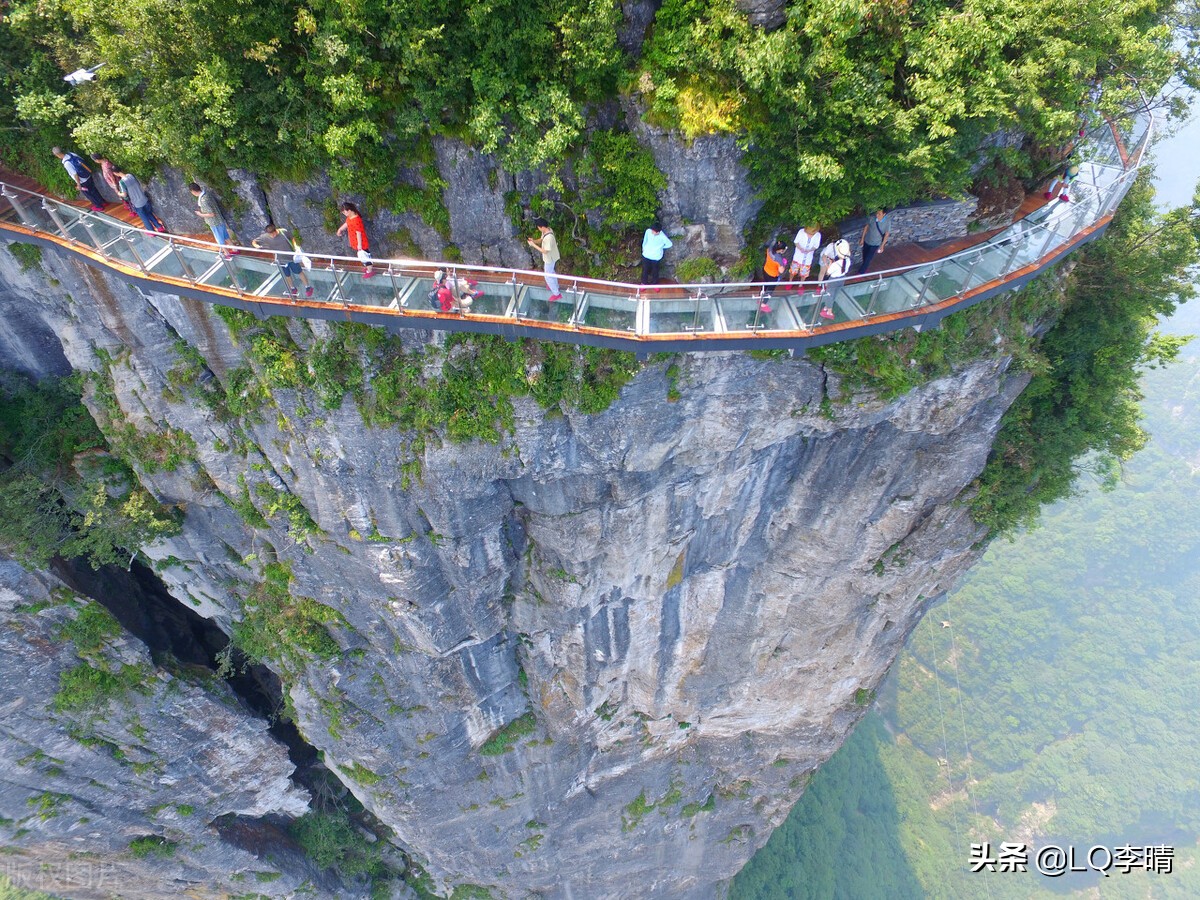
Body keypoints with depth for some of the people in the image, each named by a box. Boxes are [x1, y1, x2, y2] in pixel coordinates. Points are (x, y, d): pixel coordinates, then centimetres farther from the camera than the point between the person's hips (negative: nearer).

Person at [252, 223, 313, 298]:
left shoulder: (283, 232, -22)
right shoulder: (265, 237, -17)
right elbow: (253, 242, -8)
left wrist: (295, 248, -15)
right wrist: (256, 246, -30)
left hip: (291, 257, -3)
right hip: (281, 260, 3)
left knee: (299, 272, 13)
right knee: (287, 276, 20)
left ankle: (308, 287, 33)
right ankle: (293, 289, 46)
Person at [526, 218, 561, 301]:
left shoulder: (549, 237, -38)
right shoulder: (546, 230, -8)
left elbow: (545, 251, -32)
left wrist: (533, 245, -28)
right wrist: (534, 241, -12)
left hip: (550, 258, -9)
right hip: (550, 257, 9)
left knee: (548, 276, 6)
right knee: (551, 272, 30)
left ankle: (556, 294, 19)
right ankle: (555, 286, 53)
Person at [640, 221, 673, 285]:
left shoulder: (663, 237, -29)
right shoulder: (648, 231, -20)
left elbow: (670, 244, -12)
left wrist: (660, 247, -5)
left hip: (656, 257, -2)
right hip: (646, 255, 2)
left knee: (655, 271, 21)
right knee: (645, 270, 20)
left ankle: (655, 283, 47)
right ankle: (644, 283, 45)